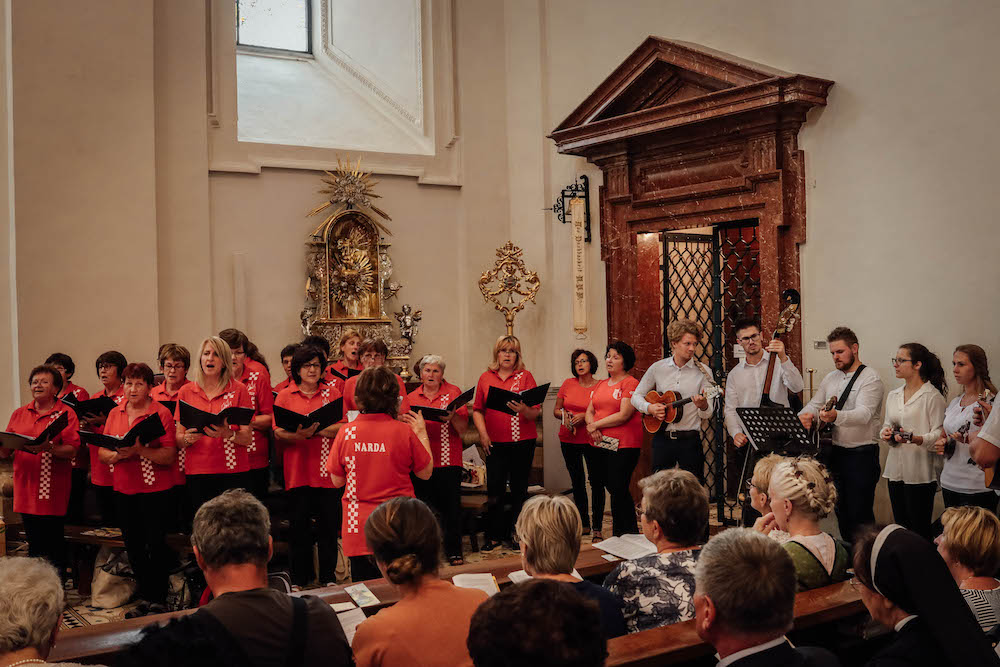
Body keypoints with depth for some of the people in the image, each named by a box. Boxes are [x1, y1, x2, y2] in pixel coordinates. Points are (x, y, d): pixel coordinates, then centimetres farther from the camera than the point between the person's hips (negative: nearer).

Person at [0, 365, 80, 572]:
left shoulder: (65, 413, 0)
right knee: (34, 543, 11)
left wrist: (49, 448, -26)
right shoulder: (19, 414, 15)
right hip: (25, 487, 4)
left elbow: (72, 450, -9)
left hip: (53, 489, -4)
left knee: (54, 542, -1)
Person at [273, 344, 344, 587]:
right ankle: (299, 580, 18)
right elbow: (278, 432, -2)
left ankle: (328, 578, 18)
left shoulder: (332, 393, 7)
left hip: (328, 472, 0)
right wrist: (300, 434, -20)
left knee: (329, 526, 5)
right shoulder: (285, 396, 5)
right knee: (299, 526, 6)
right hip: (297, 473, 0)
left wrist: (318, 429, -16)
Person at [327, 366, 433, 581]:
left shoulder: (347, 432, -7)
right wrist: (421, 433, 12)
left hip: (359, 528, 1)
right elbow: (426, 473, 2)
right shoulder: (403, 431, -10)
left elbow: (337, 481, 5)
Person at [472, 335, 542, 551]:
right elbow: (477, 409, 8)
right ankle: (494, 536, 11)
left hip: (523, 442, -1)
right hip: (495, 443, 1)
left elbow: (536, 412, -3)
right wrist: (483, 434, -5)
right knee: (494, 490, 0)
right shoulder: (486, 377, 7)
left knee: (519, 489, 6)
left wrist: (523, 409, -24)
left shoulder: (525, 376, 2)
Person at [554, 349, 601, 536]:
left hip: (592, 441, -4)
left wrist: (585, 417, -18)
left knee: (596, 482, -5)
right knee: (577, 482, 11)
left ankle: (597, 527, 1)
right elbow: (556, 410, 11)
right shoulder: (568, 384, 6)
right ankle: (584, 524, 22)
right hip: (569, 440, 4)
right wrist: (564, 415, -9)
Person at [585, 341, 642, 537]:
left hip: (623, 446, -7)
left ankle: (625, 534, 3)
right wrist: (592, 428, -7)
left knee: (618, 490, -8)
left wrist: (595, 424, -9)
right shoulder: (600, 385, 17)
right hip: (599, 445, 7)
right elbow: (589, 411, 15)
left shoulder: (631, 383, -7)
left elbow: (623, 415, -16)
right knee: (613, 489, 13)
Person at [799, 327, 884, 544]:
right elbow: (814, 405, 13)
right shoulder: (831, 378, 14)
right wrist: (806, 415, -12)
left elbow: (864, 413, -25)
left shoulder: (870, 378, -10)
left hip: (861, 455, -7)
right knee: (841, 511, 14)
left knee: (859, 514, -5)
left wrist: (835, 416, -44)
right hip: (833, 452, 7)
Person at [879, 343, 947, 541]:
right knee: (900, 526, 11)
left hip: (920, 472, -7)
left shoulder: (932, 396, -7)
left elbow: (939, 434, -13)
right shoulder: (893, 395, 15)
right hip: (896, 469, 7)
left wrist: (915, 439, -29)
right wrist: (886, 433, -1)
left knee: (920, 530, -2)